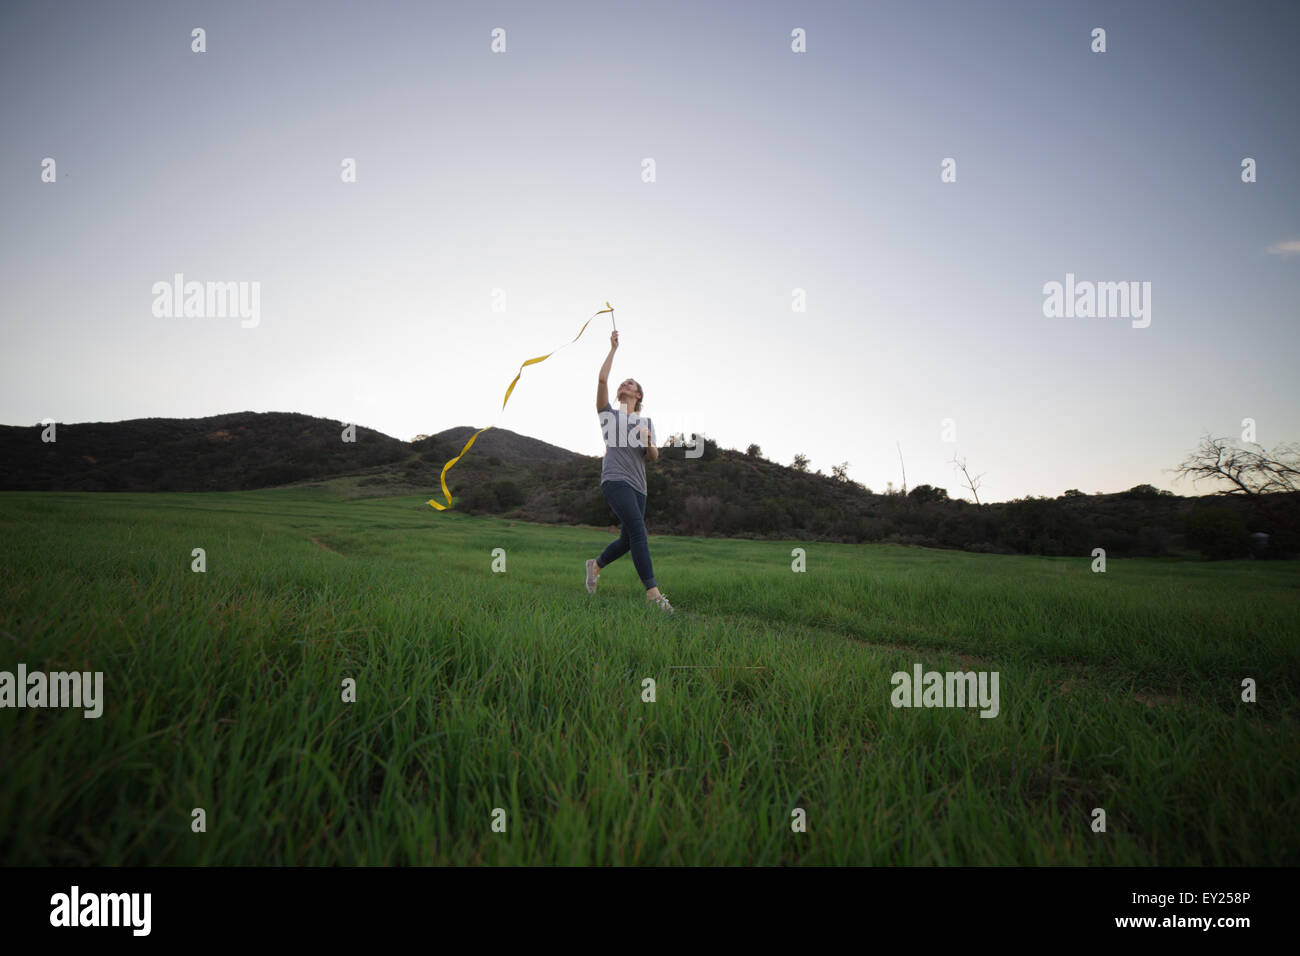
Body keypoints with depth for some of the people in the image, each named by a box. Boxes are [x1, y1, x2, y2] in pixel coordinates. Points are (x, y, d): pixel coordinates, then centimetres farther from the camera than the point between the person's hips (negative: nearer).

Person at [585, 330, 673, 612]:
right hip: (615, 480, -5)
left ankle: (596, 565, 34)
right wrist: (613, 349, 5)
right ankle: (653, 591, -26)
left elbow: (654, 457, 14)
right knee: (637, 530, -22)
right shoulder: (609, 414, 13)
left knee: (628, 540, 6)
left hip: (638, 486, 5)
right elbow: (602, 379, 1)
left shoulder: (646, 422, 22)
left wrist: (648, 442, -7)